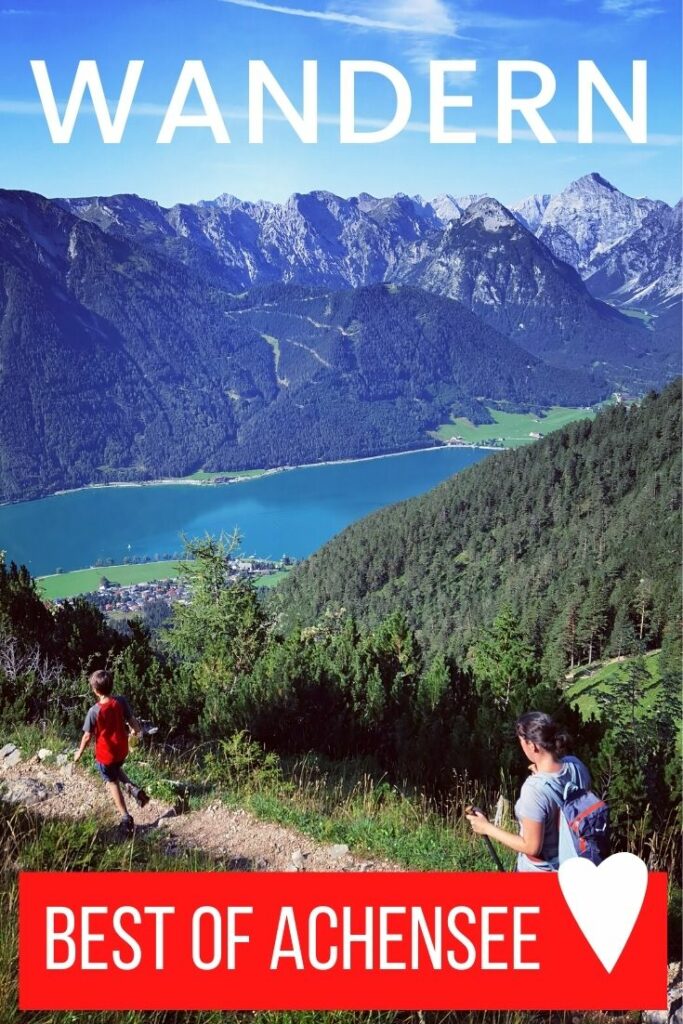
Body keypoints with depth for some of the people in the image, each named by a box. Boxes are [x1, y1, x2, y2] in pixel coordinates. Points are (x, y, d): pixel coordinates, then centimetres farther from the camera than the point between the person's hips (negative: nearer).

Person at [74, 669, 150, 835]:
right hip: (122, 751, 4)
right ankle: (134, 788, 10)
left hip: (105, 754, -4)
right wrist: (138, 730, 20)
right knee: (116, 770, 33)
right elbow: (132, 720, -3)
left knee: (113, 783, 14)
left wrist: (80, 752, 3)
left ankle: (126, 818, 16)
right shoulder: (121, 702, -15)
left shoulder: (94, 711, -24)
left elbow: (88, 736, -15)